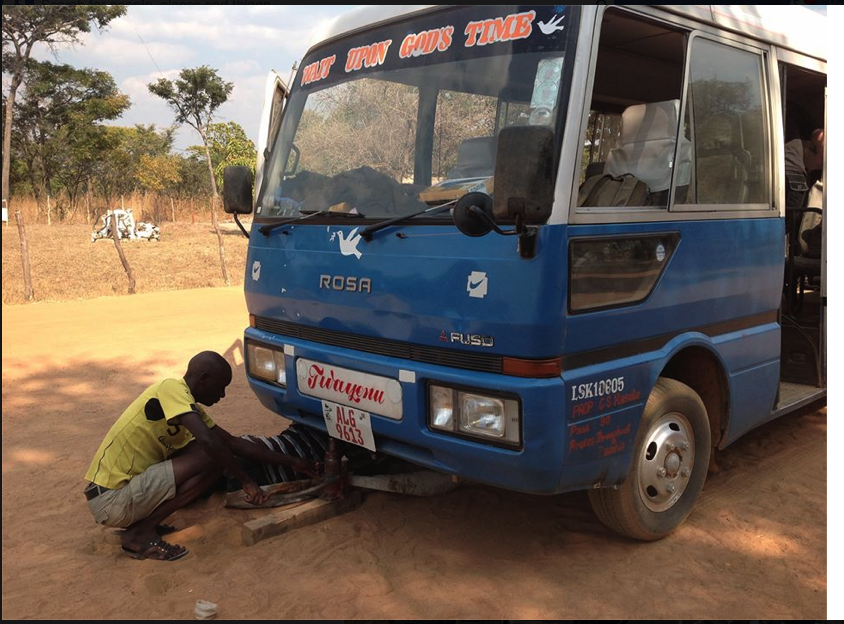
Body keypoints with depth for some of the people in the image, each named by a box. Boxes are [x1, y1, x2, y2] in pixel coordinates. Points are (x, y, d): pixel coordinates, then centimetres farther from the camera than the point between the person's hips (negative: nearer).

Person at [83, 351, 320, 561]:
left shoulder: (188, 405, 12)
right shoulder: (172, 389, -15)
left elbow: (234, 443, 16)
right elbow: (209, 441, -29)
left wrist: (291, 462, 15)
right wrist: (246, 481, -18)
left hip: (126, 488, 9)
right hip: (110, 500, -9)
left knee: (217, 455, 8)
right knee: (210, 459, -17)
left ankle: (143, 522, 9)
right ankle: (140, 534, -9)